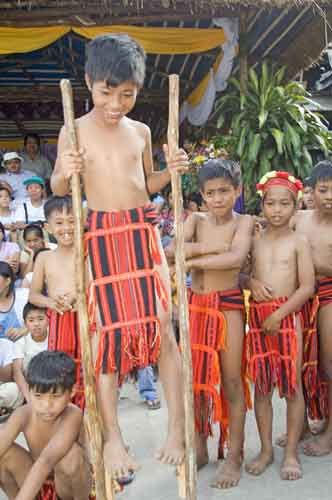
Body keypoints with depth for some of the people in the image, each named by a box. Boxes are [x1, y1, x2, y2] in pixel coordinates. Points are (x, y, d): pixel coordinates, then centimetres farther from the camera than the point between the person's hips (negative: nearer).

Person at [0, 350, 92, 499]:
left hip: (67, 483, -3)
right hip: (36, 480, 3)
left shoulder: (72, 415, -31)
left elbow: (47, 460, -44)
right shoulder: (23, 415, -20)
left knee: (71, 453, -36)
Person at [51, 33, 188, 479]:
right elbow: (58, 188, 8)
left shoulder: (141, 131, 9)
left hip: (143, 233, 2)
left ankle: (177, 427, 14)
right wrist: (65, 172, -14)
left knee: (163, 326, 0)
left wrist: (170, 171, 1)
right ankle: (112, 437, 14)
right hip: (101, 237, -2)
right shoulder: (74, 131, 1)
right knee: (108, 330, -1)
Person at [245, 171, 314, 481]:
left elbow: (307, 286, -6)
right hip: (257, 316, 3)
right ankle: (266, 449, 21)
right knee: (261, 385, 8)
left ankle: (291, 452, 16)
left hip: (288, 315, -3)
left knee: (291, 385, 2)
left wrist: (278, 315, -13)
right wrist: (251, 282, -9)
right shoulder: (254, 240, 9)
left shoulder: (298, 242, 0)